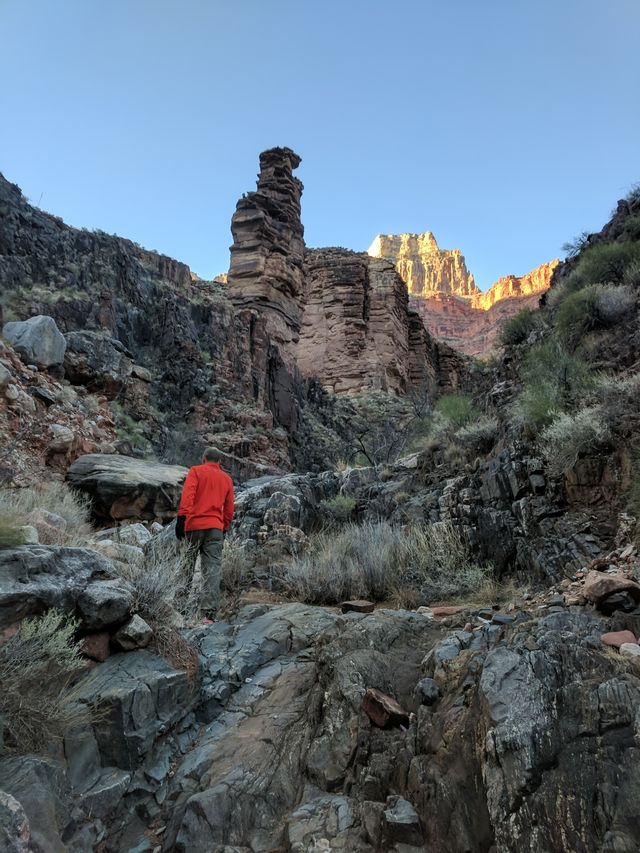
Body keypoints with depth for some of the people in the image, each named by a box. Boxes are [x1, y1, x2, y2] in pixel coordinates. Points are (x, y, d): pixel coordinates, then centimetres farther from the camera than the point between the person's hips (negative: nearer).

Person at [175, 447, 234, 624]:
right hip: (216, 528, 2)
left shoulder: (196, 471, 6)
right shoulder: (227, 478, 17)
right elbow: (229, 508, 16)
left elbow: (187, 495, -9)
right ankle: (209, 614, -7)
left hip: (194, 525, -2)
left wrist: (181, 518, -14)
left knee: (187, 566, 9)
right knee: (212, 570, -2)